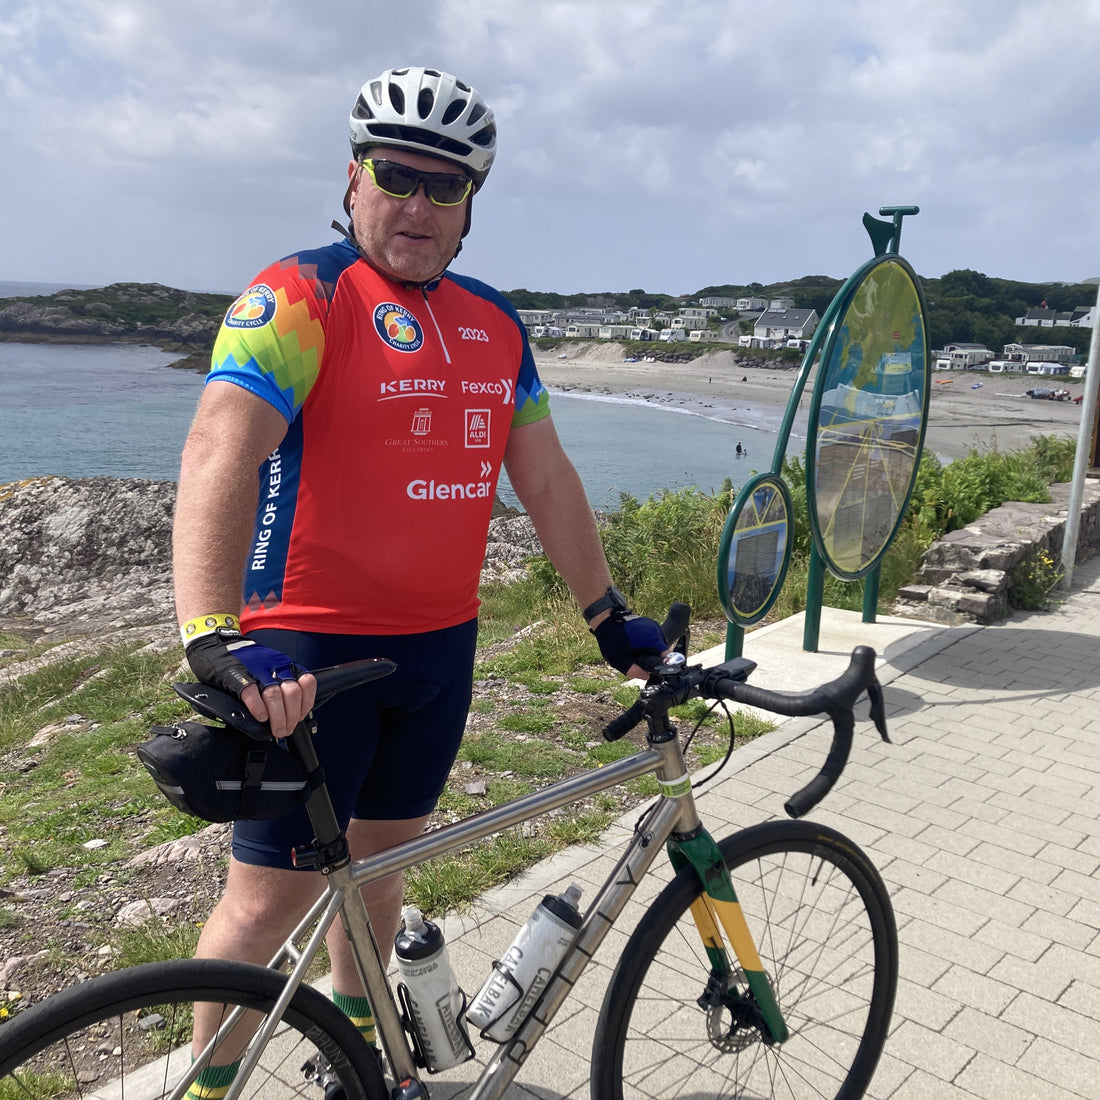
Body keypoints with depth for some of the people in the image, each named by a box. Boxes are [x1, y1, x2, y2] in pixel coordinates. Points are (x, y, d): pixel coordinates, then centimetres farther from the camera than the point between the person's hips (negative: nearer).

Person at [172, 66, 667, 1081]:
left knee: (379, 859, 20)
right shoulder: (300, 298, -11)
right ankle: (211, 1080, 27)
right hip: (313, 650, -6)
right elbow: (219, 456, -24)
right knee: (277, 889, 2)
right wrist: (213, 638, -38)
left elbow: (547, 478, 12)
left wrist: (610, 617, 11)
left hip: (440, 646, 6)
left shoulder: (496, 324, 9)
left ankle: (355, 1043, 42)